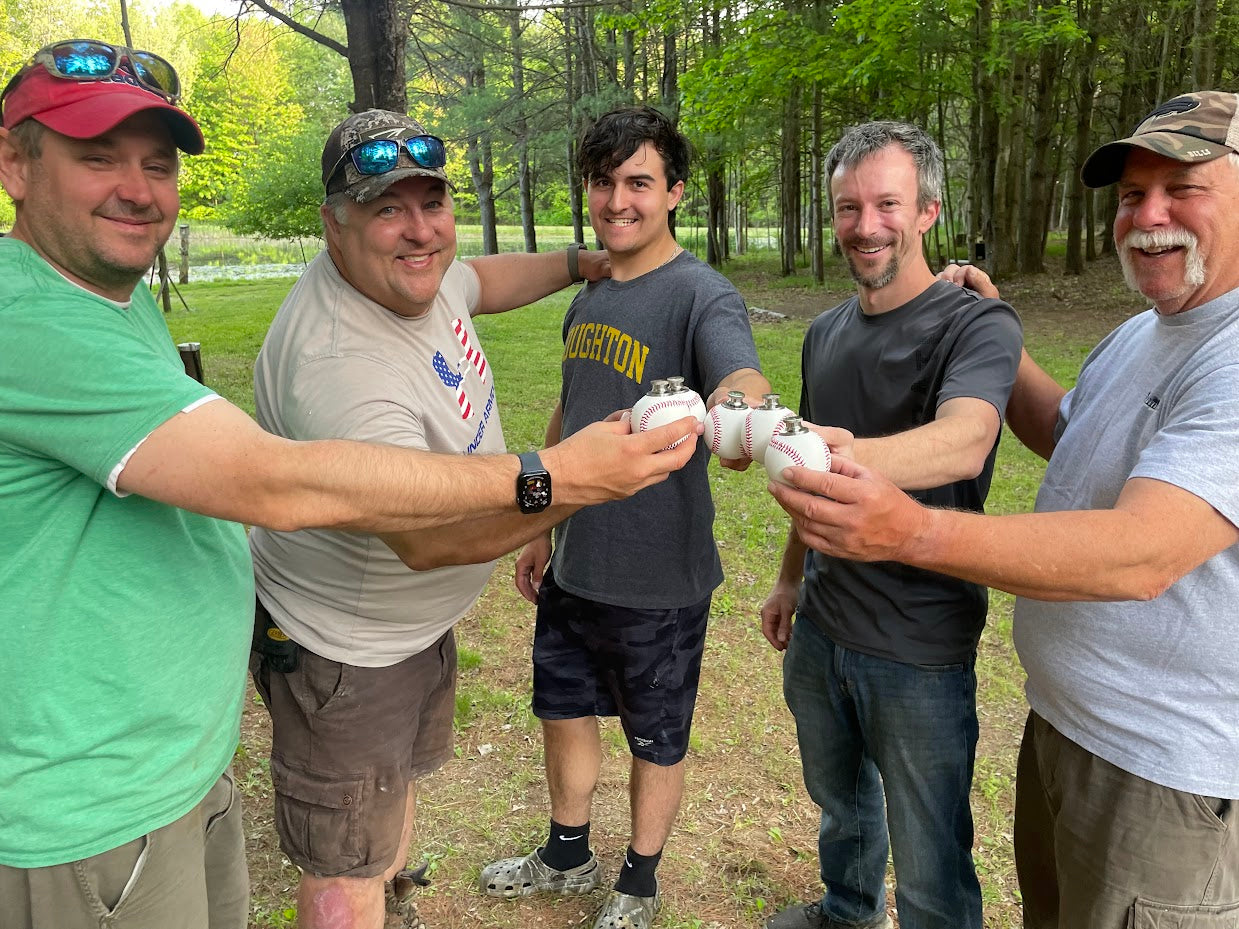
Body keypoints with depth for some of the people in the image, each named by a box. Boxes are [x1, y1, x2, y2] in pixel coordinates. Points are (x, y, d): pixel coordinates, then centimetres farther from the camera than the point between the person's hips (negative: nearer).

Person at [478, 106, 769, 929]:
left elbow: (744, 381, -39)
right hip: (573, 568, 7)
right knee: (564, 710, 22)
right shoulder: (588, 297, 6)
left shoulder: (701, 296, -18)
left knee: (656, 740, 14)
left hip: (657, 581, -7)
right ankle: (568, 857, 48)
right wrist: (541, 529, 16)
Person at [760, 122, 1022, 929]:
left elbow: (963, 441, -38)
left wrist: (853, 456, -56)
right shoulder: (827, 332, 5)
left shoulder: (978, 326, -16)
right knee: (841, 800, 28)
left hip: (920, 649, -6)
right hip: (821, 627, 6)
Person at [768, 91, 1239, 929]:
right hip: (1061, 718, 8)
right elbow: (1067, 433, 24)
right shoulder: (1141, 332, 6)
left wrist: (913, 532, -49)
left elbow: (1144, 554, -37)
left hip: (1165, 768, -8)